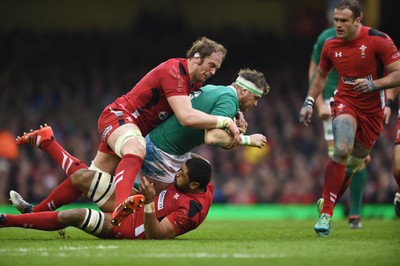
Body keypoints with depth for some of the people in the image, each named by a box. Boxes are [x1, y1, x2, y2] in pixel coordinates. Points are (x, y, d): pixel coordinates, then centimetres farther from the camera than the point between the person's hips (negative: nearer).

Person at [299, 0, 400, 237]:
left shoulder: (378, 40, -14)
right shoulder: (331, 46, -2)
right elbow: (321, 75, 16)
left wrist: (373, 84, -28)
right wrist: (309, 102, 6)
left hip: (372, 110, 0)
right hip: (345, 102, 0)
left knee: (354, 165, 10)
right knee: (342, 150, -27)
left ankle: (327, 203, 34)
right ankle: (326, 214, -24)